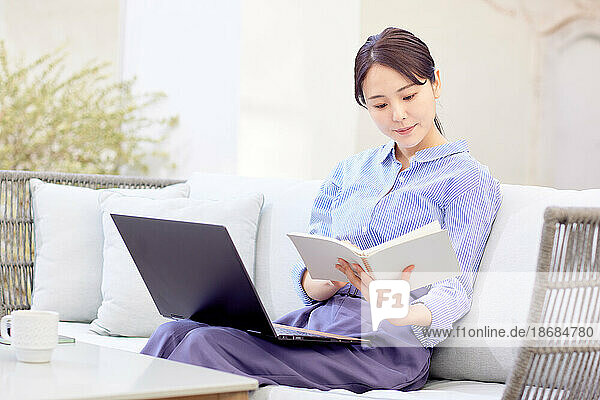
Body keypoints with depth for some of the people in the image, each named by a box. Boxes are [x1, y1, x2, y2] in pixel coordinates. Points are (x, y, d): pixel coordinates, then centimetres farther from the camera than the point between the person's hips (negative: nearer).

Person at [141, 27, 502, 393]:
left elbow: (455, 290, -7)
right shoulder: (347, 173, 19)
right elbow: (307, 284, 13)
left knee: (209, 345, -26)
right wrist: (333, 277, -13)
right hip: (313, 324, 6)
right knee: (175, 332, -19)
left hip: (387, 343, -6)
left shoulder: (468, 178, 2)